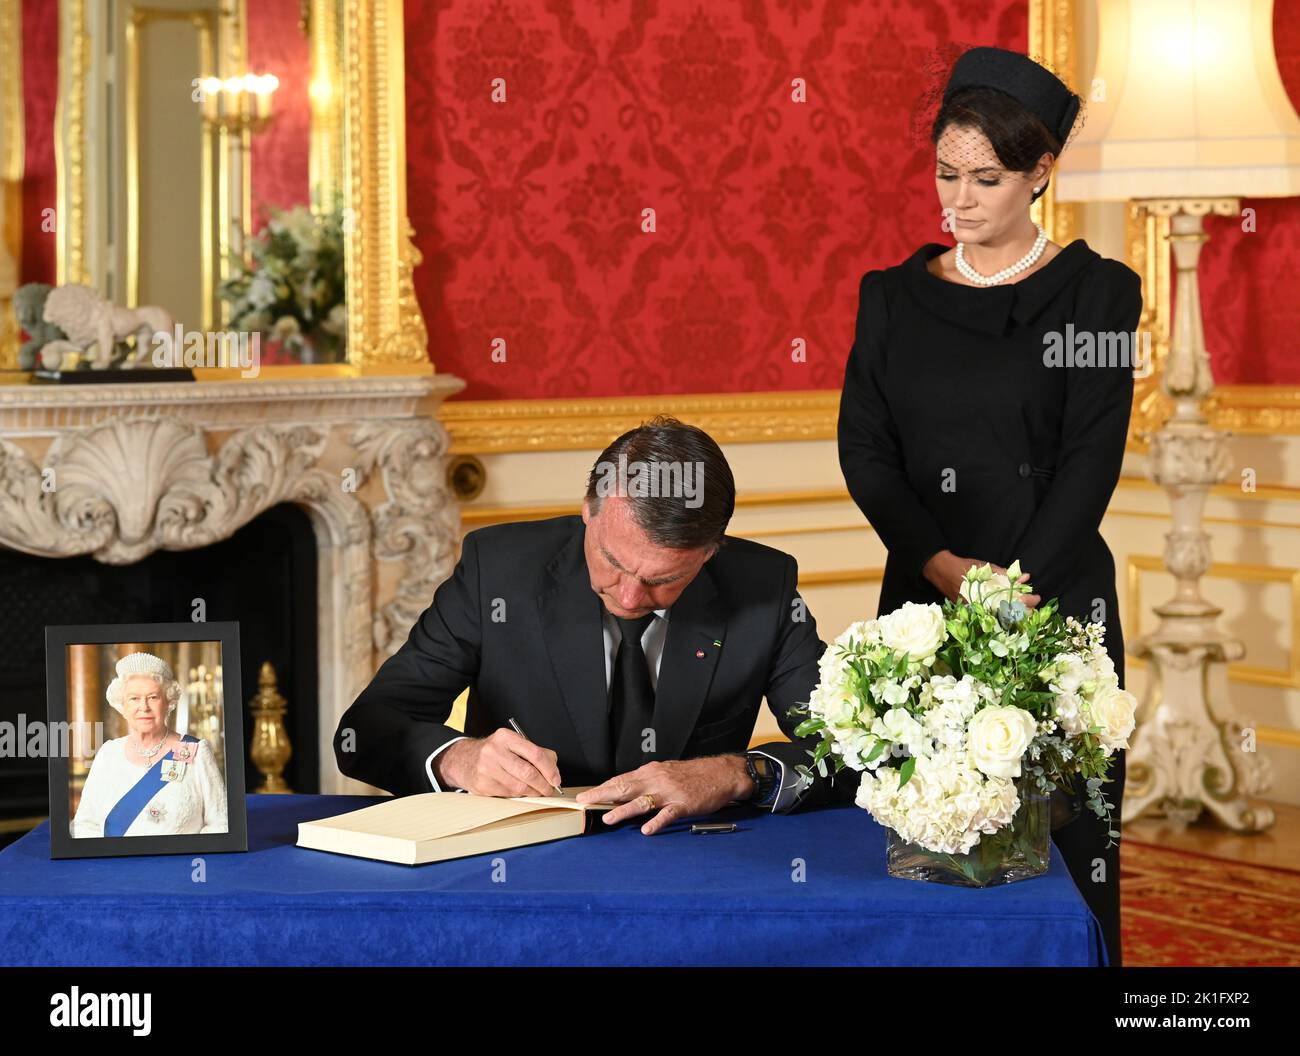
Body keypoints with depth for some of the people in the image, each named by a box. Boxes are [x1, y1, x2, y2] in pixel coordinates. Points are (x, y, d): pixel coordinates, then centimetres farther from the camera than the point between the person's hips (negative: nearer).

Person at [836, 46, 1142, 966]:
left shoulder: (1094, 292, 0)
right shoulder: (895, 297, 10)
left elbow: (1091, 461, -7)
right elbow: (864, 449, 3)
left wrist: (1008, 595, -14)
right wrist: (945, 565, -11)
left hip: (1054, 593, -3)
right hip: (921, 595, 3)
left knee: (1057, 835, -2)